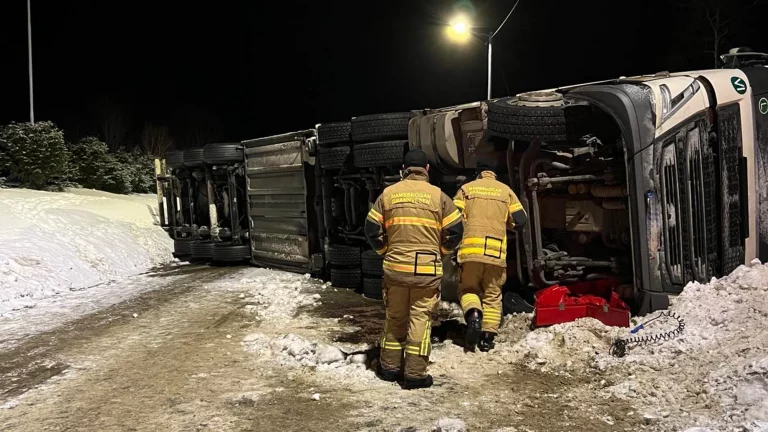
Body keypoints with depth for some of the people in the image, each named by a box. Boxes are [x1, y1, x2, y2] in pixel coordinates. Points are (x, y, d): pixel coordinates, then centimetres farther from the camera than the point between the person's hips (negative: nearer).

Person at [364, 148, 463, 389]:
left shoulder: (388, 194, 3)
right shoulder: (438, 195, -2)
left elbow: (372, 229, 5)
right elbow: (454, 231, -1)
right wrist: (439, 253, 15)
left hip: (395, 266, 2)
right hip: (427, 268, -2)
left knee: (395, 318, 15)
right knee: (420, 318, 4)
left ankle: (389, 367, 23)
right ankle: (415, 374, 6)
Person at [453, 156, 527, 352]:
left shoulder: (466, 189, 7)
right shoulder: (505, 191, 9)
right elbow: (519, 220, 8)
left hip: (470, 249, -1)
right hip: (496, 252, 1)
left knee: (468, 289, 13)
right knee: (492, 295, 12)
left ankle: (473, 313, -16)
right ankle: (488, 337, 9)